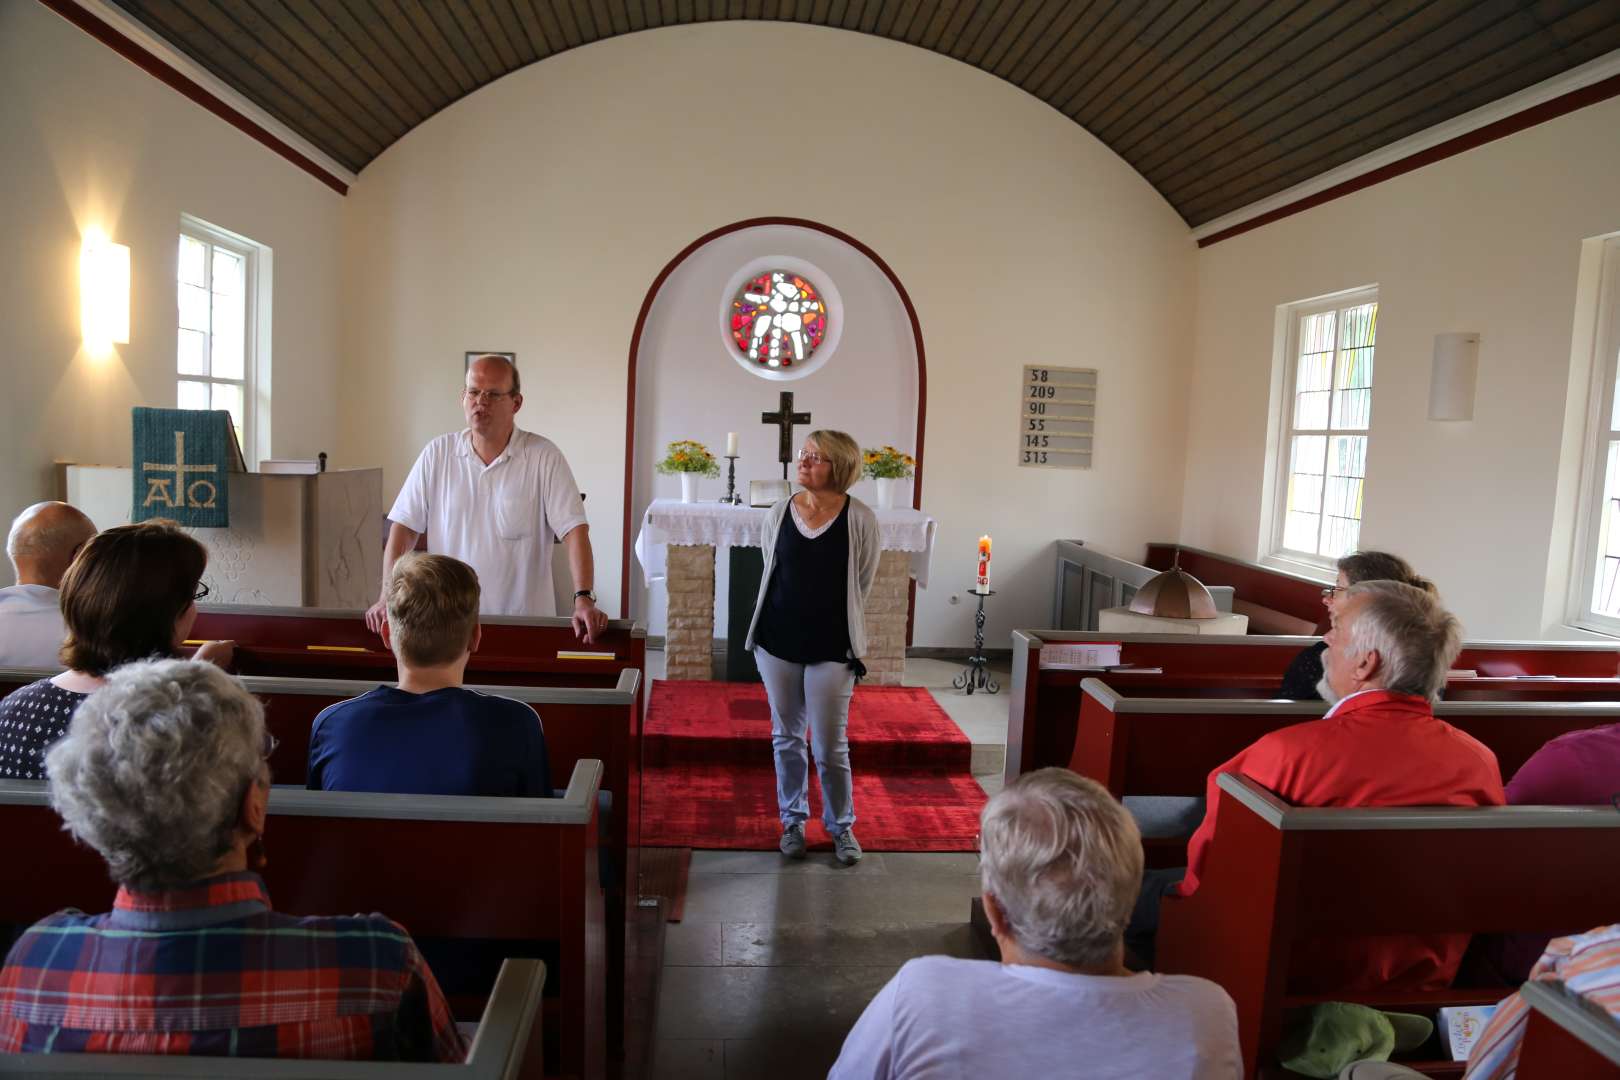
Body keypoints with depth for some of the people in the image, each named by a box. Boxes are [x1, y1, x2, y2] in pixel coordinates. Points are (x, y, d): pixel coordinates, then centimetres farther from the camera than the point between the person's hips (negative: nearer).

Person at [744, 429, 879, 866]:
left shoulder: (859, 519, -9)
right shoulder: (779, 513, 1)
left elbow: (861, 585, 1)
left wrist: (827, 618, 6)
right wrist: (791, 617, 13)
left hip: (831, 648, -3)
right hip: (778, 642, 3)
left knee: (831, 747, 3)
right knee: (786, 739, 14)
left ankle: (841, 826, 24)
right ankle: (793, 821, 32)